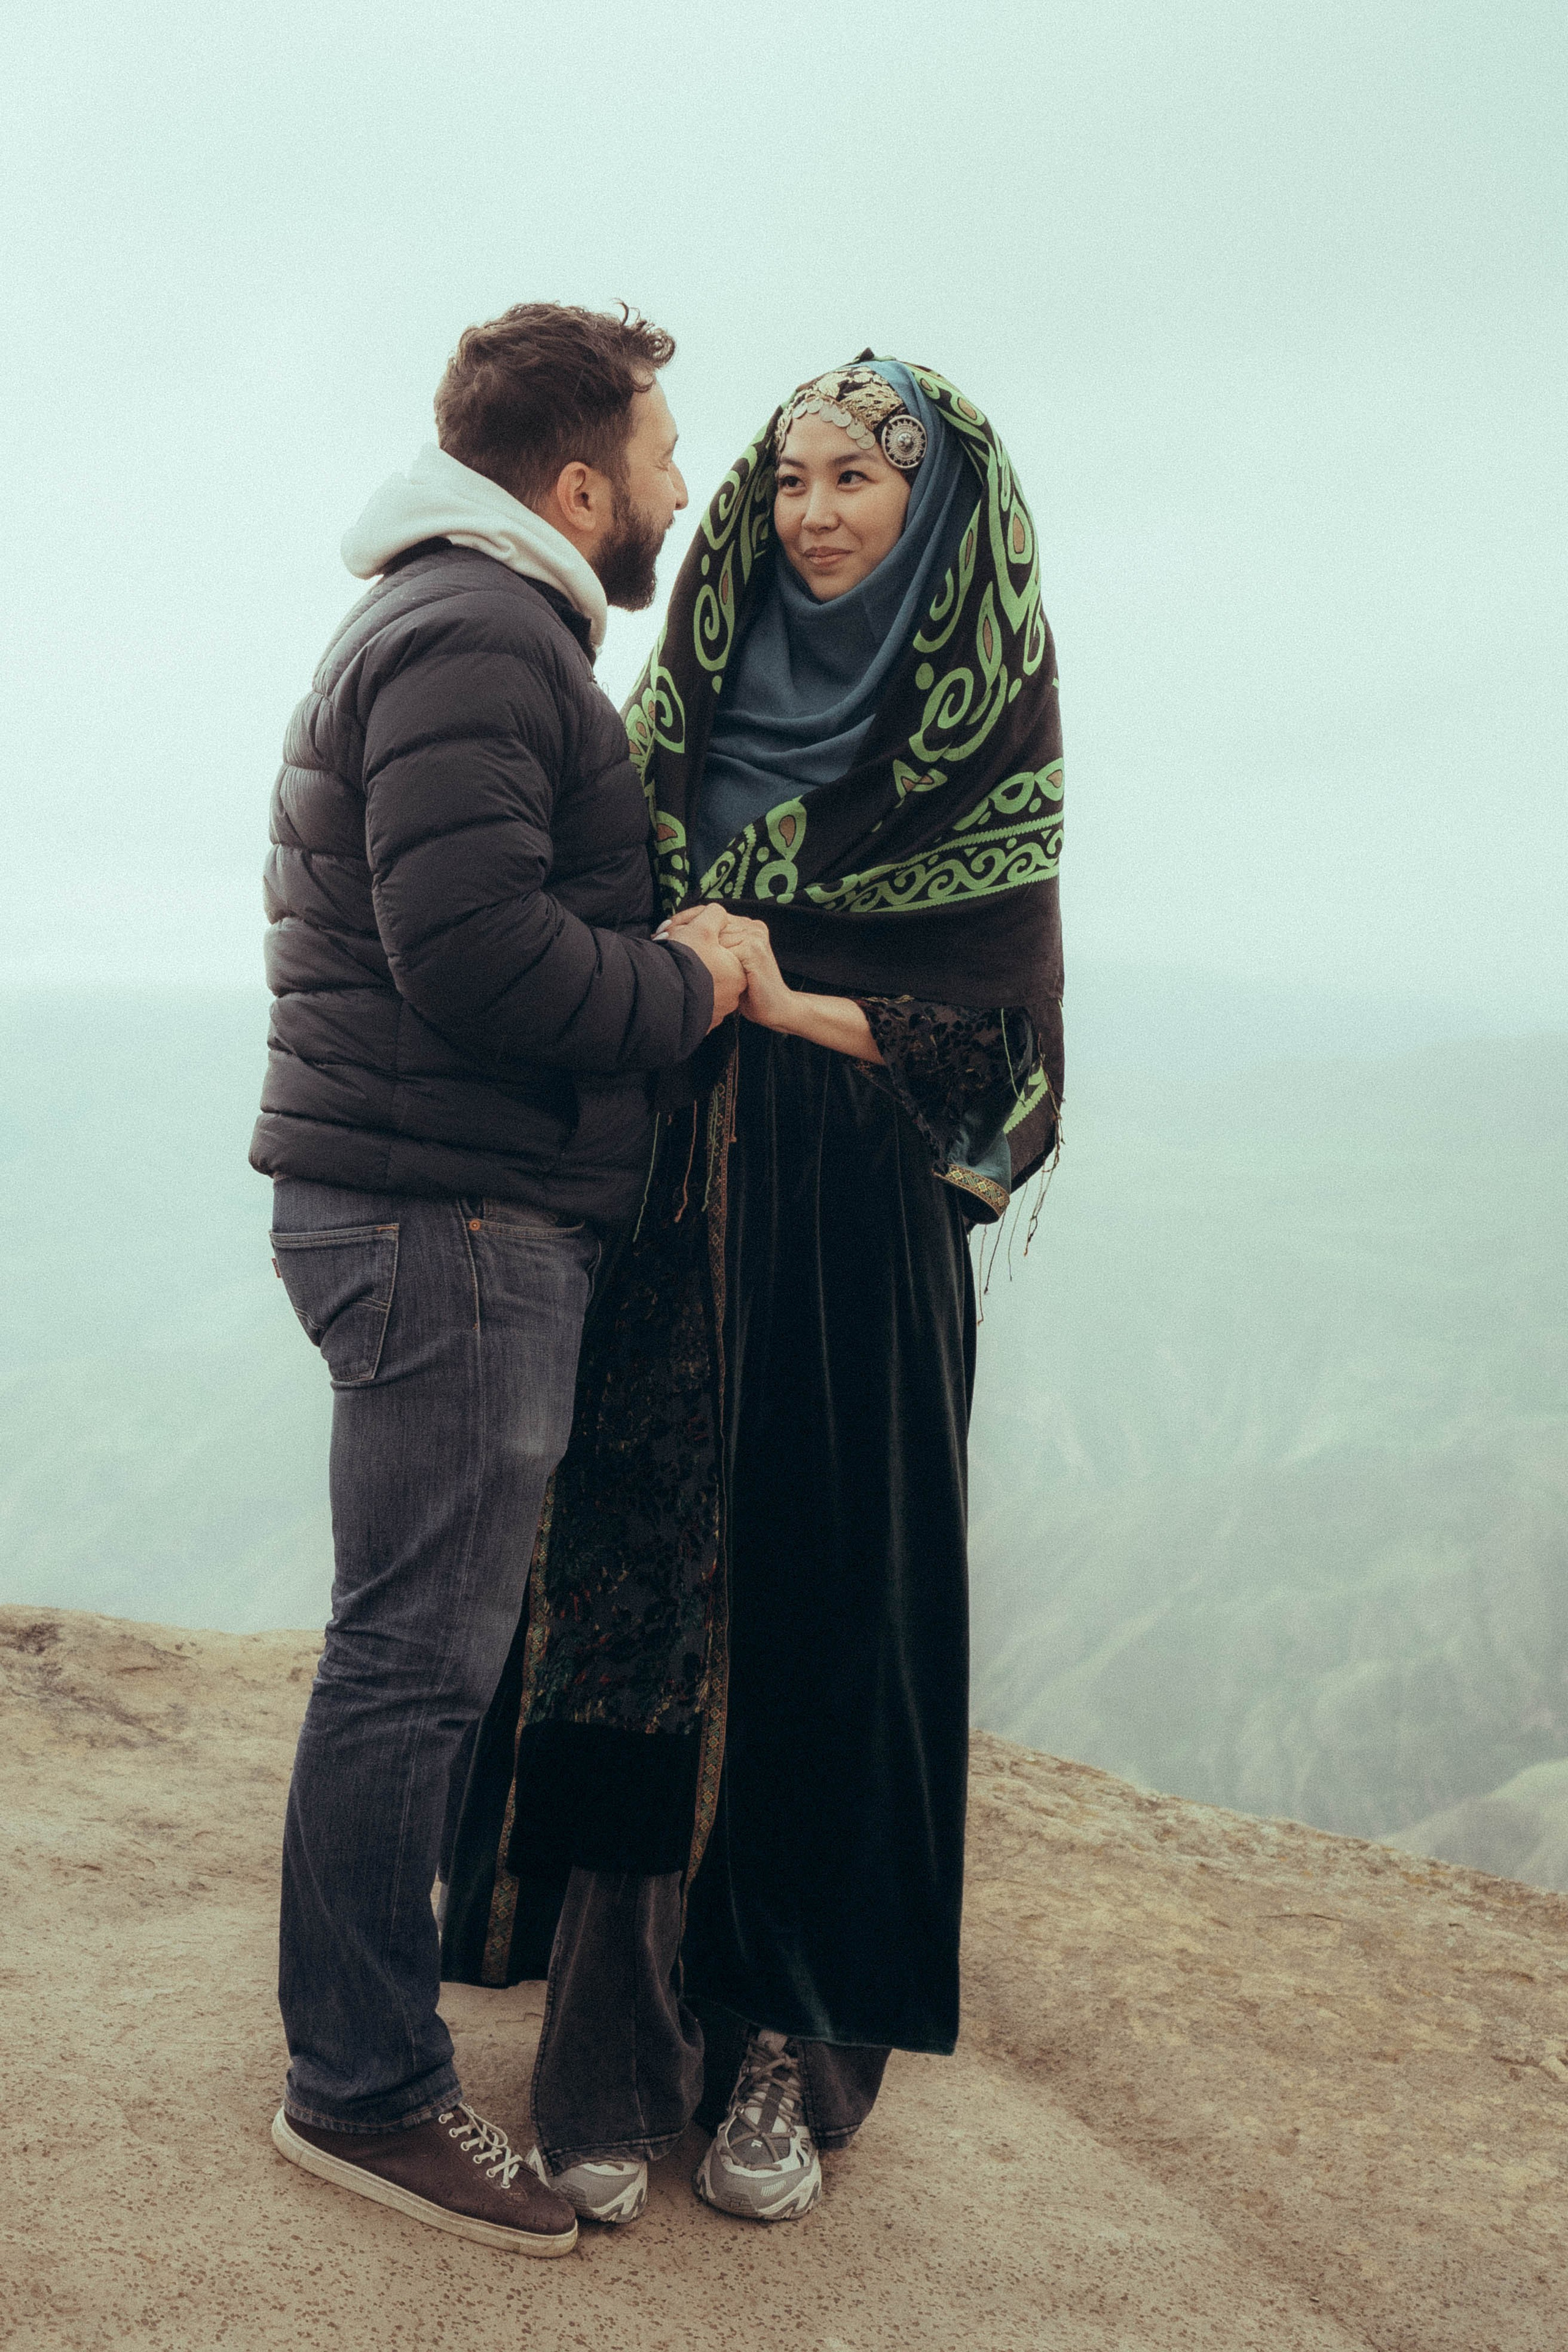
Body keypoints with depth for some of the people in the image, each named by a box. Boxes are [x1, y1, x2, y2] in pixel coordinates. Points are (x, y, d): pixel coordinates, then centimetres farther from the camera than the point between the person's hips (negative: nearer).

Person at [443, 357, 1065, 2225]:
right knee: (635, 1596, 0)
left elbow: (1001, 1030, -3)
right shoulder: (689, 704, 13)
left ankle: (795, 2045, 15)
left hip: (854, 1230, -3)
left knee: (824, 1601, 1)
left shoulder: (984, 734, 2)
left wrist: (792, 1006, -15)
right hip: (662, 1222, 3)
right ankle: (619, 2044, 10)